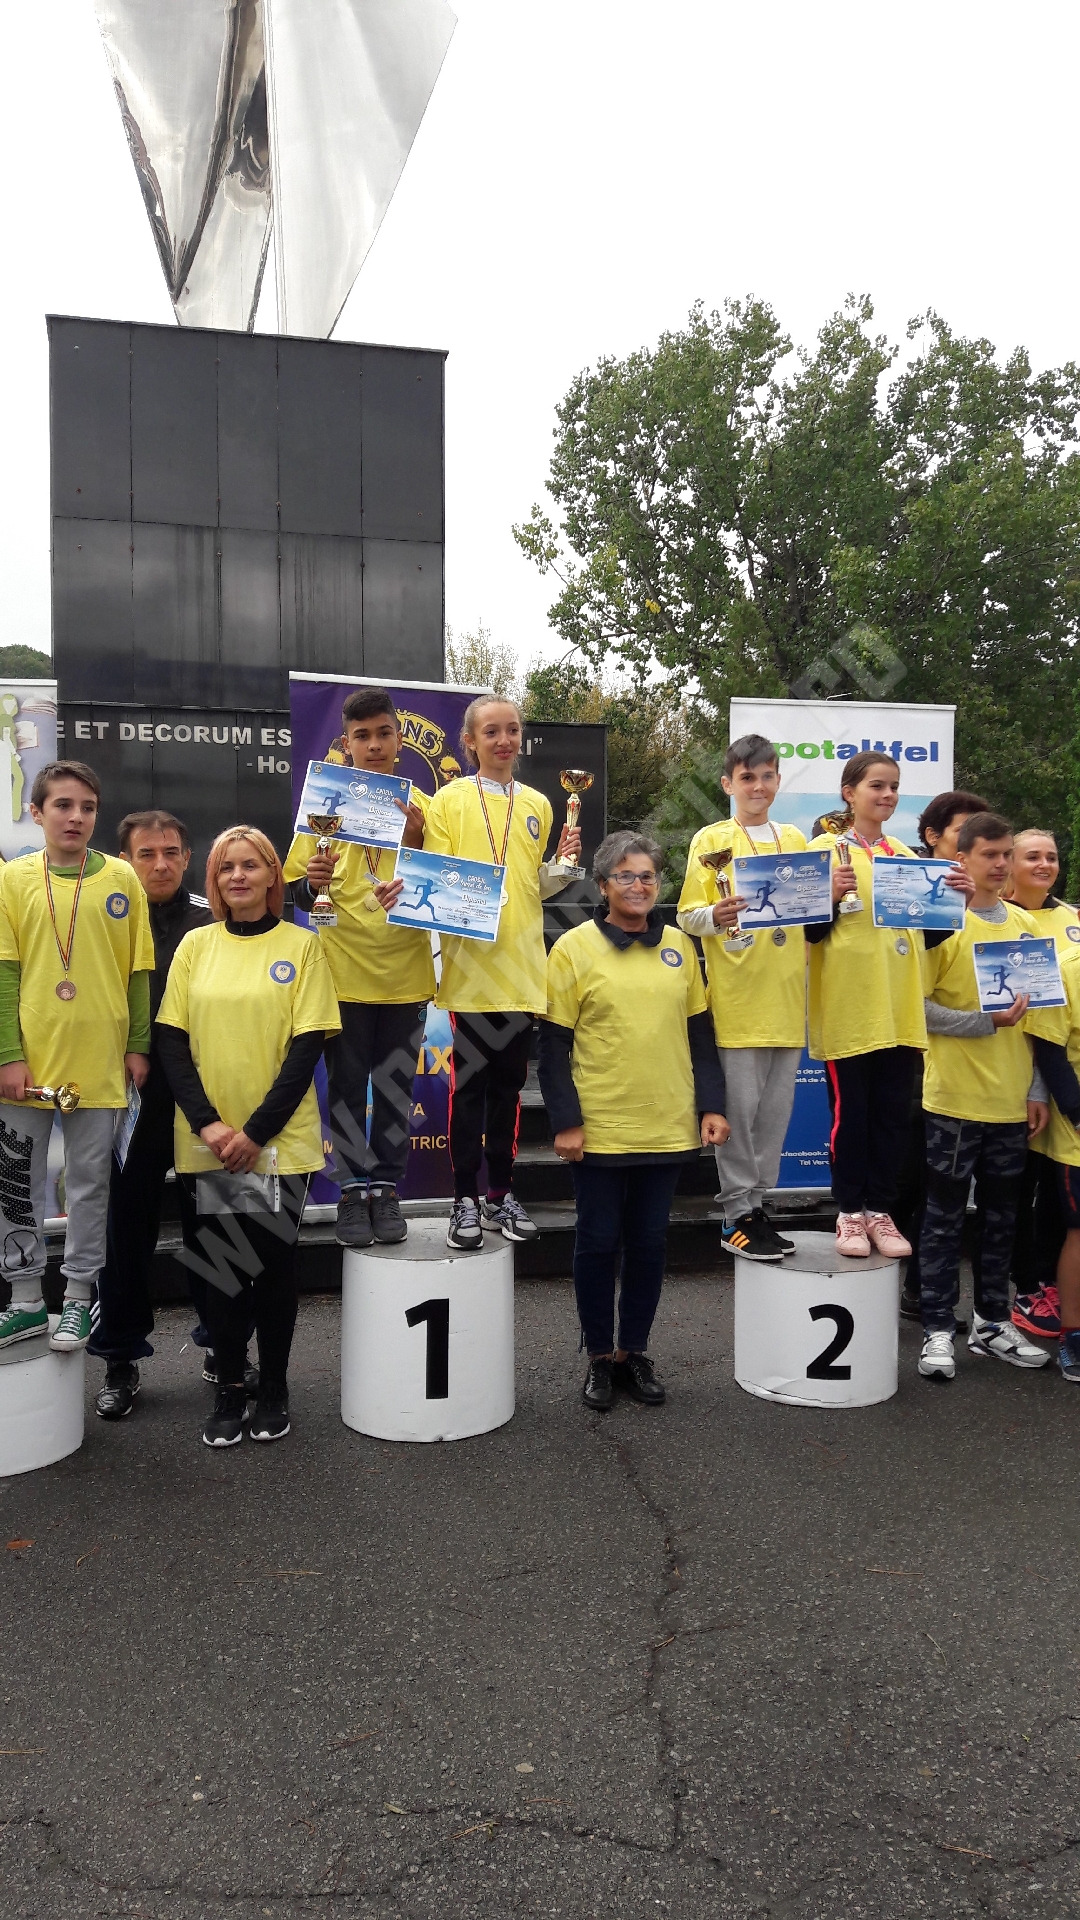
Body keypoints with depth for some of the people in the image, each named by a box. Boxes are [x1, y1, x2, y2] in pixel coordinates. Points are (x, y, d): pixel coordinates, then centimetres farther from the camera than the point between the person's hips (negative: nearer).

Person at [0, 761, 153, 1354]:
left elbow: (139, 970, 4)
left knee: (90, 1183, 8)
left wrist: (138, 1045, 1)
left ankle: (78, 1299, 22)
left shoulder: (121, 879, 2)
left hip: (99, 1060, 0)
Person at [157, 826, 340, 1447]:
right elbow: (172, 1040, 2)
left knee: (274, 1262, 7)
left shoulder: (302, 945, -1)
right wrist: (206, 1122, -11)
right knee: (222, 1264, 7)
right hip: (208, 1142, 2)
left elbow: (308, 1046, -6)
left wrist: (257, 1132, -13)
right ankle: (230, 1389, 21)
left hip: (280, 1140, -2)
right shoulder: (196, 945, 6)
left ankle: (275, 1389, 22)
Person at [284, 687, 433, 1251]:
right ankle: (354, 1189, 17)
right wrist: (313, 883, -20)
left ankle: (387, 1189, 20)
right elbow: (299, 893, 2)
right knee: (347, 1085, 5)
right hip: (344, 972, -1)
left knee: (396, 1085, 8)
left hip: (404, 972, 1)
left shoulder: (420, 806, 4)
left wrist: (416, 841, -14)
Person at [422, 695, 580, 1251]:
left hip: (522, 966, 4)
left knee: (509, 1081, 10)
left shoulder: (536, 804, 12)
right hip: (470, 965, -4)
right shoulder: (449, 800, 0)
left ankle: (501, 1194, 21)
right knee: (469, 1082, -1)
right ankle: (466, 1200, 10)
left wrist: (563, 862, -2)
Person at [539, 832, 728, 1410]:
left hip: (668, 1127, 4)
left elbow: (699, 1032, 11)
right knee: (599, 1243, 7)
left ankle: (634, 1352, 27)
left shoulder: (678, 946, 7)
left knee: (649, 1242, 12)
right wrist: (565, 1121, -11)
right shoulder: (574, 948, -5)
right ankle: (599, 1357, 23)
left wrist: (712, 1105, 5)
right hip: (599, 1130, -3)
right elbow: (554, 1044, -6)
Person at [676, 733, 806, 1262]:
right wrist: (715, 915, -25)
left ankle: (756, 1204, 19)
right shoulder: (711, 840, 1)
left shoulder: (794, 840, 15)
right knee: (740, 1106, -3)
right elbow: (687, 916, -4)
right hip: (736, 997, -5)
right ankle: (738, 1214, 7)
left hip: (786, 996, 5)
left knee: (776, 1107, 8)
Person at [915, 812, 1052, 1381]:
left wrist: (1037, 1089, 8)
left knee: (1001, 1214, 14)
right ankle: (937, 1330, 12)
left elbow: (1034, 1015, 13)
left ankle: (992, 1323, 26)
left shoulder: (1024, 924, 9)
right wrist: (986, 1021, -19)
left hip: (1012, 1099, 5)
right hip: (954, 1097, -5)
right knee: (944, 1216, 3)